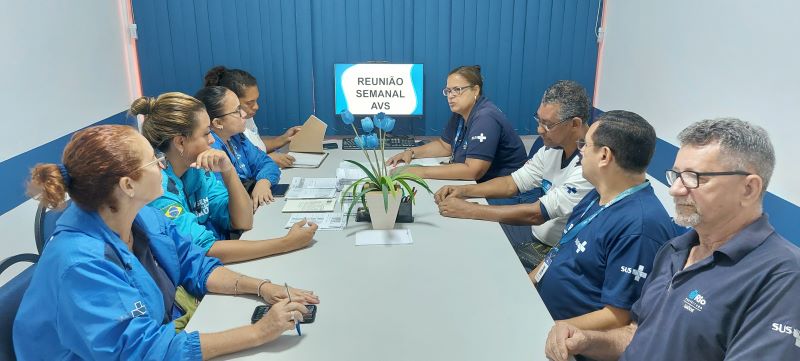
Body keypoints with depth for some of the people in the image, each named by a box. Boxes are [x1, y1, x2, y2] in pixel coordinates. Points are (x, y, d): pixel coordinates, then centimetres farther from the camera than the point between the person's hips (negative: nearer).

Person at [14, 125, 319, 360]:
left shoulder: (143, 216, -6)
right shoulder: (81, 264, -30)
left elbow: (195, 266, 2)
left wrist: (260, 287, -15)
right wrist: (258, 333, -32)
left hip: (167, 333, 7)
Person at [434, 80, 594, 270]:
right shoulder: (552, 148, 1)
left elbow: (537, 214, -27)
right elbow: (513, 183, 7)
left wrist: (468, 210, -24)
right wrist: (464, 190, -8)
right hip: (537, 242, 7)